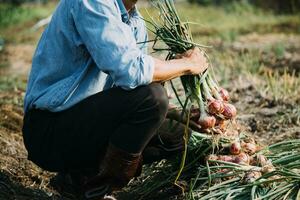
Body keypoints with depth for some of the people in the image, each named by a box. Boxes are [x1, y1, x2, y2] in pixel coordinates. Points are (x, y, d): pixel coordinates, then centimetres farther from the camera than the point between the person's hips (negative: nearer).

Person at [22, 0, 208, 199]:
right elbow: (129, 71, -31)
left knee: (177, 134, 13)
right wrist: (188, 63, -16)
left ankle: (83, 171, 9)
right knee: (151, 96, -26)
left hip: (89, 119, 10)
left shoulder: (136, 22, 9)